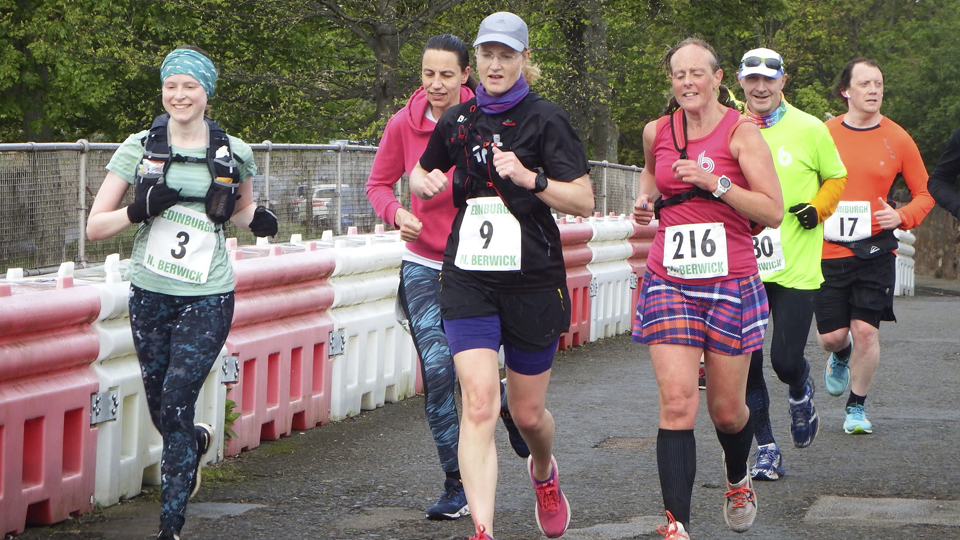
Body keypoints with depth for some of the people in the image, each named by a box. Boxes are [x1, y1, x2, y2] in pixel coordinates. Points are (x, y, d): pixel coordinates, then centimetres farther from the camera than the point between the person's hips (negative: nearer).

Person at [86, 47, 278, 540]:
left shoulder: (233, 153, 3)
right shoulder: (139, 148, 0)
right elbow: (95, 226, -1)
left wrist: (258, 220, 0)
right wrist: (142, 209, -18)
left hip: (207, 299, -2)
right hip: (150, 295, 2)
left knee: (176, 403, -12)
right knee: (160, 409, 11)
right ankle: (198, 442, 48)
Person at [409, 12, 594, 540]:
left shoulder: (545, 119, -3)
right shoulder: (457, 120, 8)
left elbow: (583, 201, -8)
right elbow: (421, 173, 27)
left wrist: (531, 178, -23)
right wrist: (425, 182, 3)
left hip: (533, 280, -2)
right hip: (468, 279, 2)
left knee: (527, 413, 10)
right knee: (479, 403, -16)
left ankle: (543, 473, 46)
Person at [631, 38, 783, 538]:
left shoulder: (741, 133, -5)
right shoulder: (657, 131, 7)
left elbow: (773, 211, -11)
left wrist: (714, 181, -19)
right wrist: (646, 199, 11)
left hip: (730, 281, -2)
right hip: (669, 282, 2)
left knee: (727, 409, 8)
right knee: (677, 403, -13)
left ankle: (738, 480, 42)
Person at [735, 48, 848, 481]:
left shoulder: (810, 130, 0)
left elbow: (836, 178, 12)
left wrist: (817, 208, -5)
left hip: (796, 266, -2)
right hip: (741, 265, 2)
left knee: (786, 360, -5)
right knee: (746, 363, -1)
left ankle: (801, 394, 32)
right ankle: (766, 448, 14)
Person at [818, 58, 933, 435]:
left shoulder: (898, 140, 1)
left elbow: (925, 193, 8)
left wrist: (902, 216, -10)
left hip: (875, 251, -1)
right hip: (828, 251, 1)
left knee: (866, 330, -7)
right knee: (831, 335, 1)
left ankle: (857, 407, 12)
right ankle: (841, 357, 39)